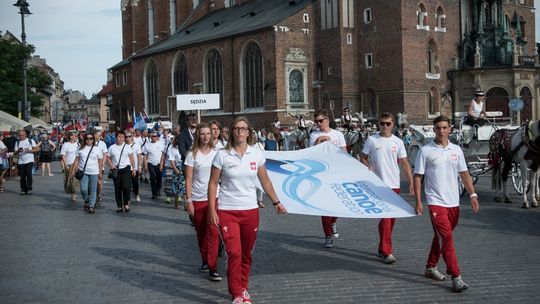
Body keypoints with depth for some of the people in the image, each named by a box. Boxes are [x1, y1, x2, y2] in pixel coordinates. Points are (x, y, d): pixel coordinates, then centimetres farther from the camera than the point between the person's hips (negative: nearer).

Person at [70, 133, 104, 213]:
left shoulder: (97, 149, 4)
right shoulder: (80, 149, 8)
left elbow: (100, 162, 6)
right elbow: (76, 160, 9)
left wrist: (100, 172, 4)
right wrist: (73, 171, 6)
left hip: (94, 173, -1)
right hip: (83, 172, 1)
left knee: (93, 190, 2)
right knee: (83, 189, -9)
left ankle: (91, 206, 12)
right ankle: (86, 201, 19)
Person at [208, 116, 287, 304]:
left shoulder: (257, 154, 2)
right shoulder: (222, 155, -5)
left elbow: (265, 181, 13)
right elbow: (213, 183, -2)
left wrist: (276, 202, 14)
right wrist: (212, 210, -7)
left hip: (250, 210, 3)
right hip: (227, 211, -3)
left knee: (247, 254, 10)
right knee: (234, 253, -10)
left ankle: (243, 288, 29)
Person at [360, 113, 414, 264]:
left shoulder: (398, 142, 7)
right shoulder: (372, 140, 1)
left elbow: (404, 163, 9)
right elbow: (363, 158, 7)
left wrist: (411, 182, 2)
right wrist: (368, 166, -14)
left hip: (394, 185, 4)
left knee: (391, 218, 10)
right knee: (385, 217, -11)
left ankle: (382, 248, 25)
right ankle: (387, 251, -9)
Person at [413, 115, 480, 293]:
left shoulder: (456, 150, 9)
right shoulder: (425, 151, -4)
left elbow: (464, 174, 13)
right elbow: (418, 177, -2)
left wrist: (473, 194, 3)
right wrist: (418, 201, -7)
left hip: (453, 202, 5)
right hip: (436, 201, -5)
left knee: (441, 237, 15)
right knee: (446, 237, -12)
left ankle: (431, 268, 30)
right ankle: (456, 277, -11)